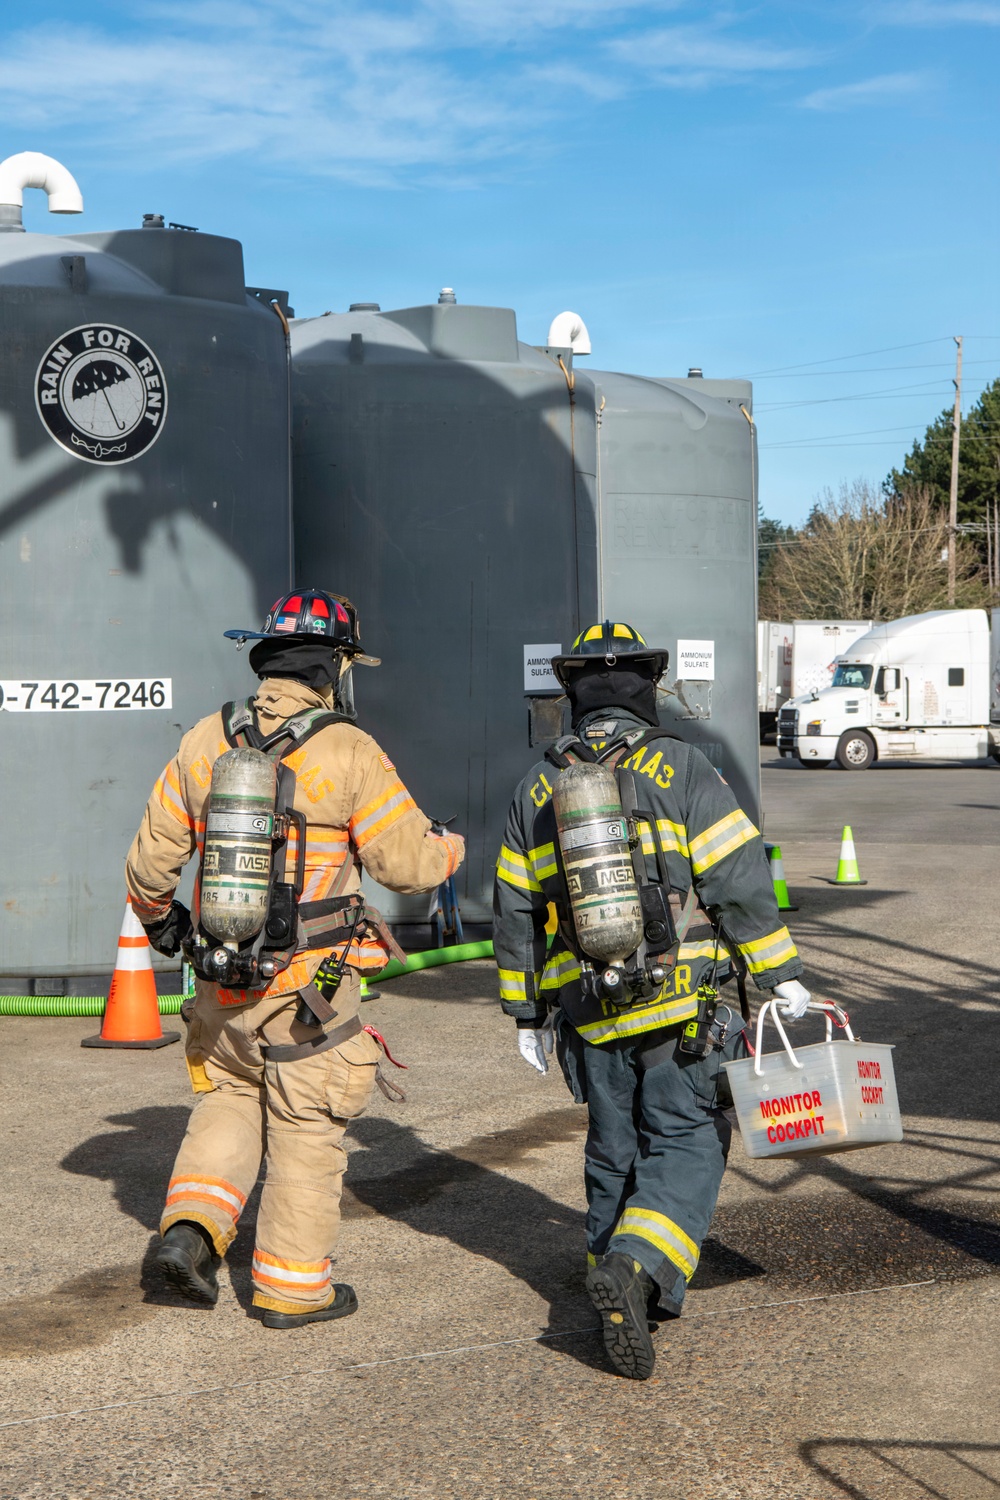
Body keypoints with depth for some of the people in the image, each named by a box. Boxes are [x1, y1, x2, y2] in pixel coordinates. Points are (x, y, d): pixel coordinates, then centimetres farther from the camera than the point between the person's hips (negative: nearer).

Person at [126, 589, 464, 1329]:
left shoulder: (206, 743, 1)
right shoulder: (351, 754, -13)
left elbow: (152, 858, 8)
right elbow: (410, 862, -10)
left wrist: (158, 918, 28)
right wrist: (452, 848, 12)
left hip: (222, 981, 4)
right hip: (309, 988, -4)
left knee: (230, 1100, 24)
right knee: (306, 1130, 9)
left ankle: (191, 1227, 7)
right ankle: (293, 1285, 19)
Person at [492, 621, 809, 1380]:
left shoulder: (538, 788, 7)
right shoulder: (680, 768, -5)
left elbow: (516, 912, 11)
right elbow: (740, 880, -9)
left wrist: (527, 1016, 18)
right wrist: (781, 973, -2)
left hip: (587, 1011, 4)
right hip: (679, 1004, -4)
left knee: (615, 1152, 16)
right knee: (686, 1145, 1)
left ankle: (625, 1293, 22)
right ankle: (637, 1267, -20)